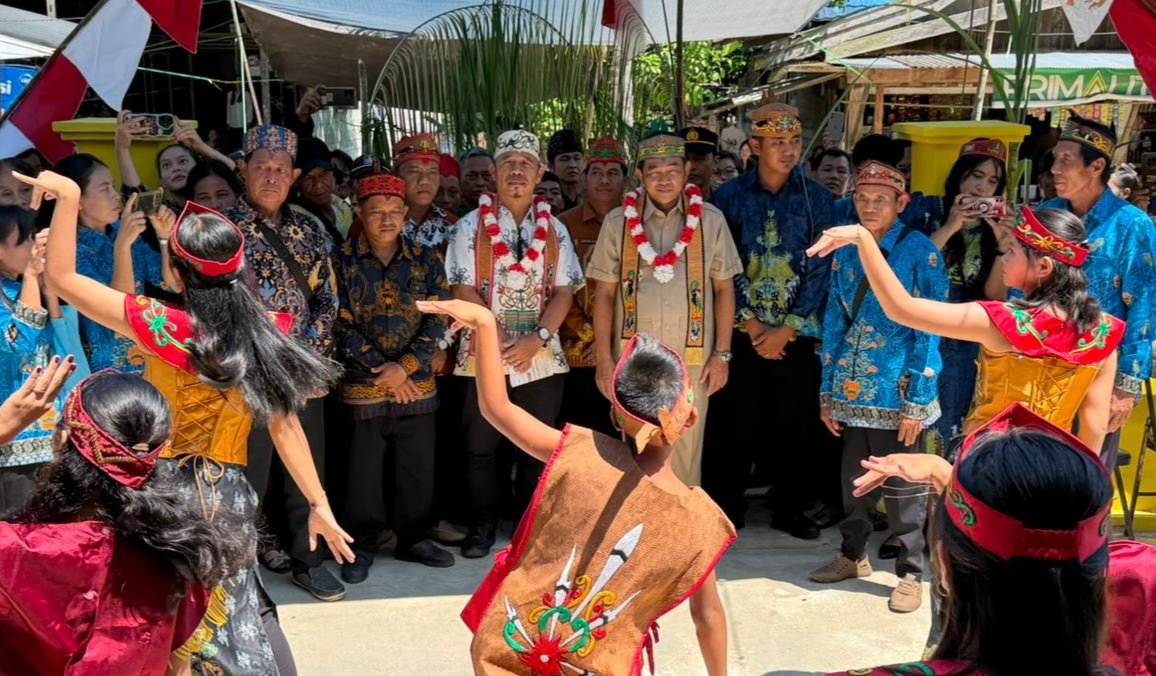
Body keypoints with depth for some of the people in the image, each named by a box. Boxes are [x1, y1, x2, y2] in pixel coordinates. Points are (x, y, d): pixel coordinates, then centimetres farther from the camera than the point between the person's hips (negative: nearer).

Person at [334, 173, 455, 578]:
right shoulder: (343, 261, -1)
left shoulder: (426, 260, 5)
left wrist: (405, 366, -11)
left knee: (417, 465, 9)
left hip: (417, 384, 2)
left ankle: (414, 538, 24)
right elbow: (341, 323, -6)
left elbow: (438, 318, 0)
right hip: (361, 385, -2)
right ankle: (362, 545, 17)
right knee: (364, 468, 3)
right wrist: (381, 370, -11)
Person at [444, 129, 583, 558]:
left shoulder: (554, 230, 9)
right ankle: (483, 523, 18)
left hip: (541, 357, 2)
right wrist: (500, 341, -12)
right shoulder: (472, 225, 2)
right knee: (480, 443, 4)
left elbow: (564, 291, 3)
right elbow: (464, 291, -5)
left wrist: (536, 338, -12)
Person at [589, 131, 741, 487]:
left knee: (686, 454, 5)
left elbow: (724, 288, 5)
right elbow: (604, 294, 4)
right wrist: (603, 359, -1)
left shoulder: (710, 220, 2)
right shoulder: (618, 223, 2)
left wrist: (722, 353, 0)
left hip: (692, 358, 0)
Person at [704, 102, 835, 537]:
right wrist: (749, 323, -9)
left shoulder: (815, 198, 3)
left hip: (796, 333, 1)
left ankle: (789, 510, 19)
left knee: (795, 426, 5)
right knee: (735, 423, 3)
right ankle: (727, 508, 16)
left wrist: (787, 328, -8)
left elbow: (820, 268, -1)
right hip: (742, 331, 0)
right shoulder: (730, 196, 2)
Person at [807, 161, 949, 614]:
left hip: (897, 394, -5)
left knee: (902, 490, 4)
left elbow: (928, 331, -11)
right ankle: (853, 556, 35)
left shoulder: (920, 254, -8)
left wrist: (918, 401, -15)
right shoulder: (846, 251, 7)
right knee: (853, 481, 17)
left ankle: (910, 574, 18)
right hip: (853, 393, 5)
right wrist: (828, 392, 8)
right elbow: (835, 323, 11)